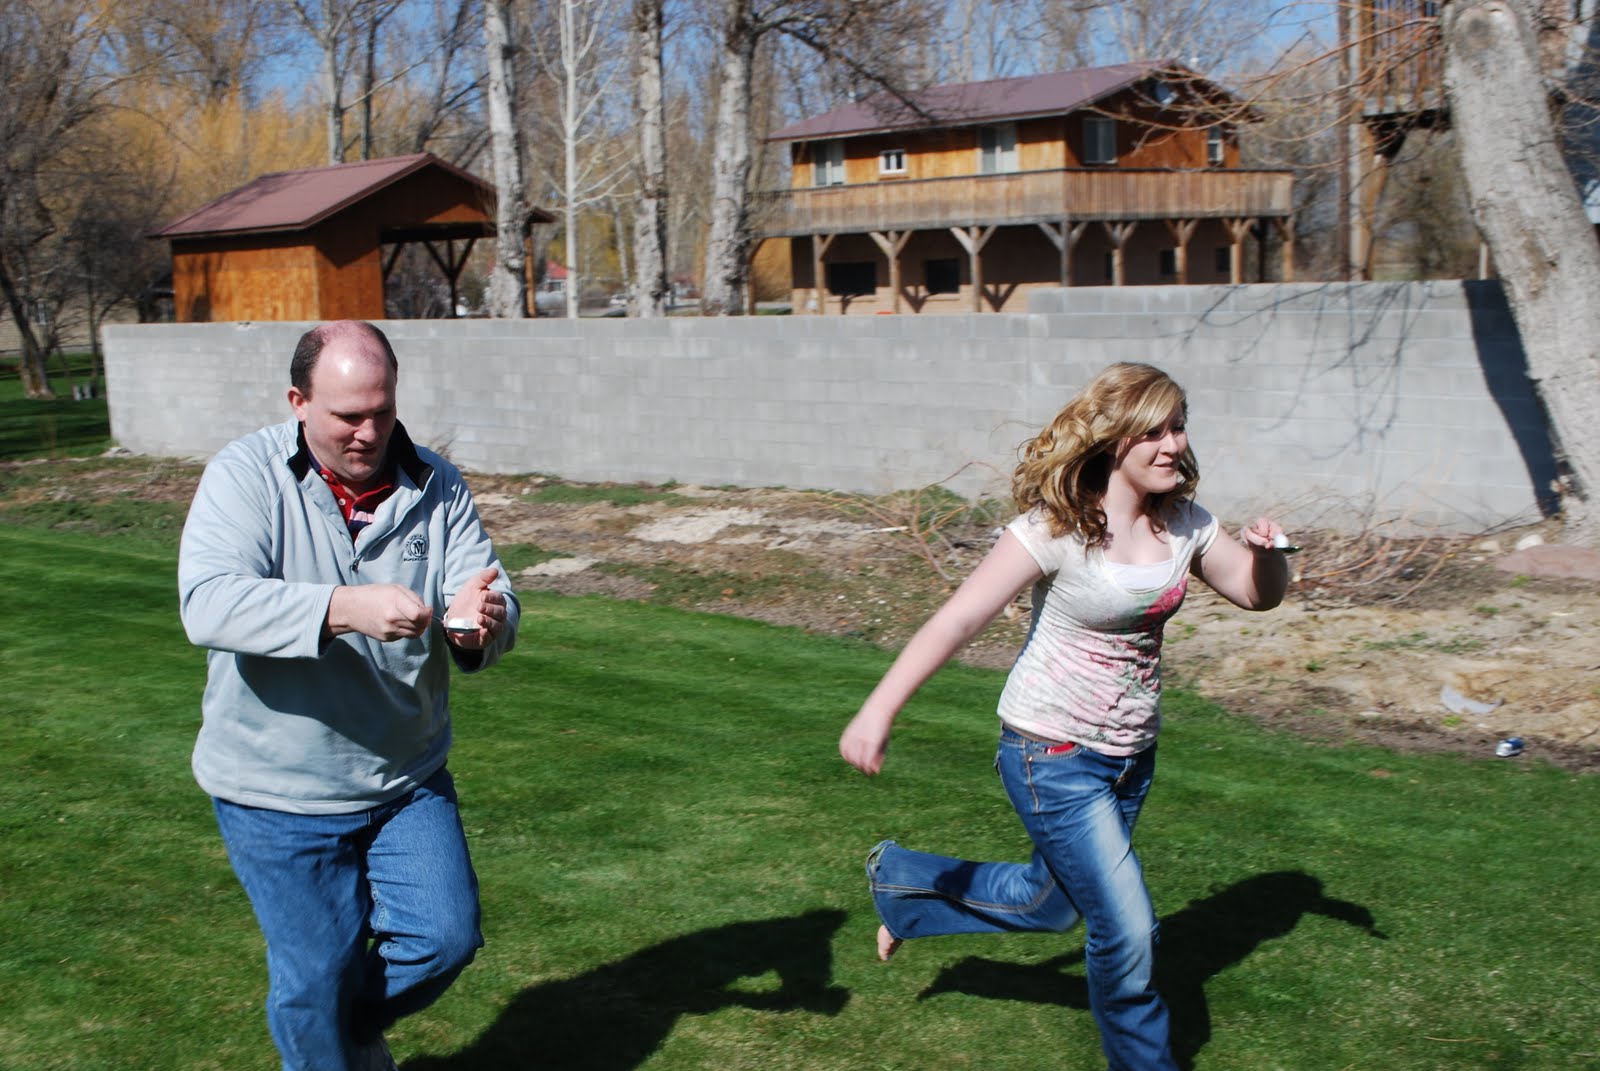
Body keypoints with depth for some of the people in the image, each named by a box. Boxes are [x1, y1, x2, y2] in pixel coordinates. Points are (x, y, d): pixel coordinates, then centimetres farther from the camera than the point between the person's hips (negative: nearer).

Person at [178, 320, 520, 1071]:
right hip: (279, 792, -3)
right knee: (318, 975, 4)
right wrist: (344, 609, -40)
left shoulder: (436, 487, -1)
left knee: (446, 937, 3)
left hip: (408, 778, 3)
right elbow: (207, 603, -26)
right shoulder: (245, 476, -11)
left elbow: (492, 603, -7)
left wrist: (483, 621, -33)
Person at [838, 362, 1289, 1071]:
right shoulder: (1056, 529, -21)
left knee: (1051, 903, 21)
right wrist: (879, 711, -34)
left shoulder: (1183, 524, -2)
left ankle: (901, 881, 42)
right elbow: (959, 619, -25)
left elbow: (1258, 593, 10)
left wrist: (1265, 553, -15)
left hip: (1132, 755, 7)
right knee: (1126, 929, -7)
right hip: (1054, 757, -7)